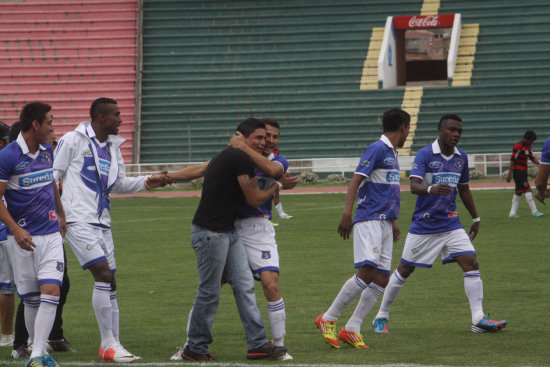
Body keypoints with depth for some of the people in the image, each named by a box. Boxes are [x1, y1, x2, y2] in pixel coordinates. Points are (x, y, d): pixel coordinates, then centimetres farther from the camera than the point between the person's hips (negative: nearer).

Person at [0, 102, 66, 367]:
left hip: (51, 234, 4)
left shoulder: (47, 151, 9)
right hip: (22, 237, -4)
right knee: (31, 299, 3)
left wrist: (60, 215, 37)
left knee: (51, 292, -11)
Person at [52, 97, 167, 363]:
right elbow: (52, 177, -3)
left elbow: (119, 184, 24)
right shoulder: (72, 141, -5)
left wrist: (146, 182, 8)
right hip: (78, 219, -8)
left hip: (102, 222, 8)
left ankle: (112, 345, 13)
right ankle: (108, 344, -14)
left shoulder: (112, 147, 16)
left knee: (109, 282, 7)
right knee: (103, 274, -18)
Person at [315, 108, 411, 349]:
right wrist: (347, 214, -24)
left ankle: (352, 329, 3)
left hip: (384, 223, 9)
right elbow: (356, 180, -15)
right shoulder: (377, 149, -7)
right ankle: (328, 319, -10)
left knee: (381, 279, 1)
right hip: (369, 220, -9)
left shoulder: (392, 154, 21)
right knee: (367, 272, -19)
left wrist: (393, 222, 33)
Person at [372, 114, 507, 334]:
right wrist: (431, 189, -45)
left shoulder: (461, 157, 6)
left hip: (451, 223, 4)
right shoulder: (424, 155, -12)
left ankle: (478, 319, -10)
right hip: (424, 224, -4)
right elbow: (414, 186, -24)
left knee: (471, 264, -11)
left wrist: (475, 218, 24)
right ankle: (381, 317, 19)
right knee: (405, 269, 4)